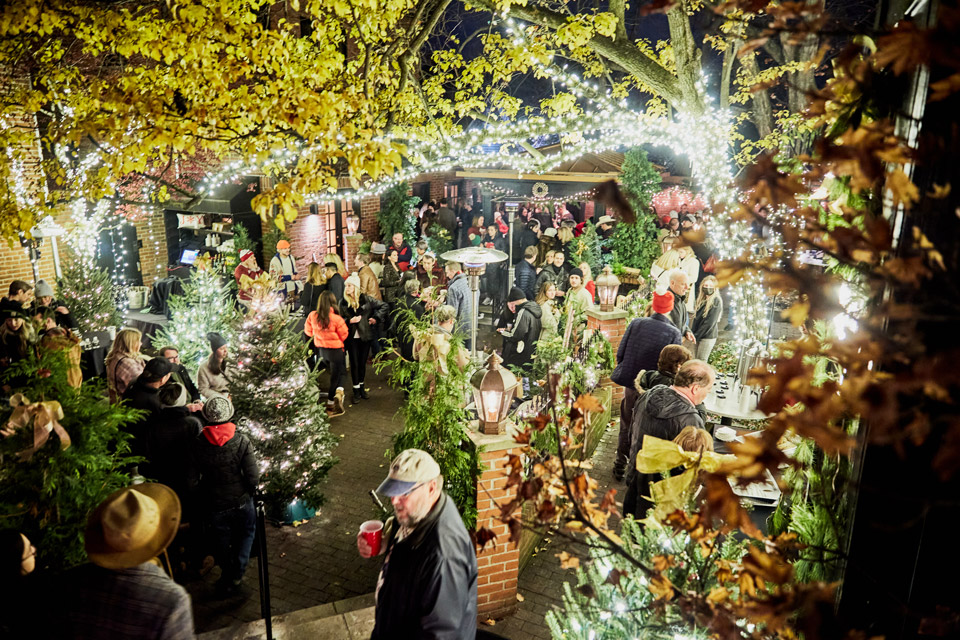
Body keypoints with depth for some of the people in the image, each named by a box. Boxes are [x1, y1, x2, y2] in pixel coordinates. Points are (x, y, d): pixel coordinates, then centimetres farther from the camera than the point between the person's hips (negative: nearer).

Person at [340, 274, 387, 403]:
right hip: (351, 338, 0)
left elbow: (383, 306, 3)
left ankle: (361, 387, 27)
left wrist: (376, 318, -3)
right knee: (354, 364, 2)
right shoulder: (343, 303, 0)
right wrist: (350, 321, -15)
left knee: (362, 363, 11)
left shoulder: (366, 299, -4)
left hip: (365, 336, 0)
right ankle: (356, 391, 11)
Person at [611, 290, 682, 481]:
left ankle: (620, 466, 30)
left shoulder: (636, 323, -10)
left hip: (630, 385, 2)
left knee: (626, 428, 18)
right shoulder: (673, 332, -14)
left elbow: (620, 353, -6)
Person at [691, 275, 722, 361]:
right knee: (697, 360, 11)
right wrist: (692, 332, 5)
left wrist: (696, 335, -12)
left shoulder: (716, 301, -13)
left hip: (708, 336, -7)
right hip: (699, 336, 7)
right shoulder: (701, 299, 10)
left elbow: (710, 322, -16)